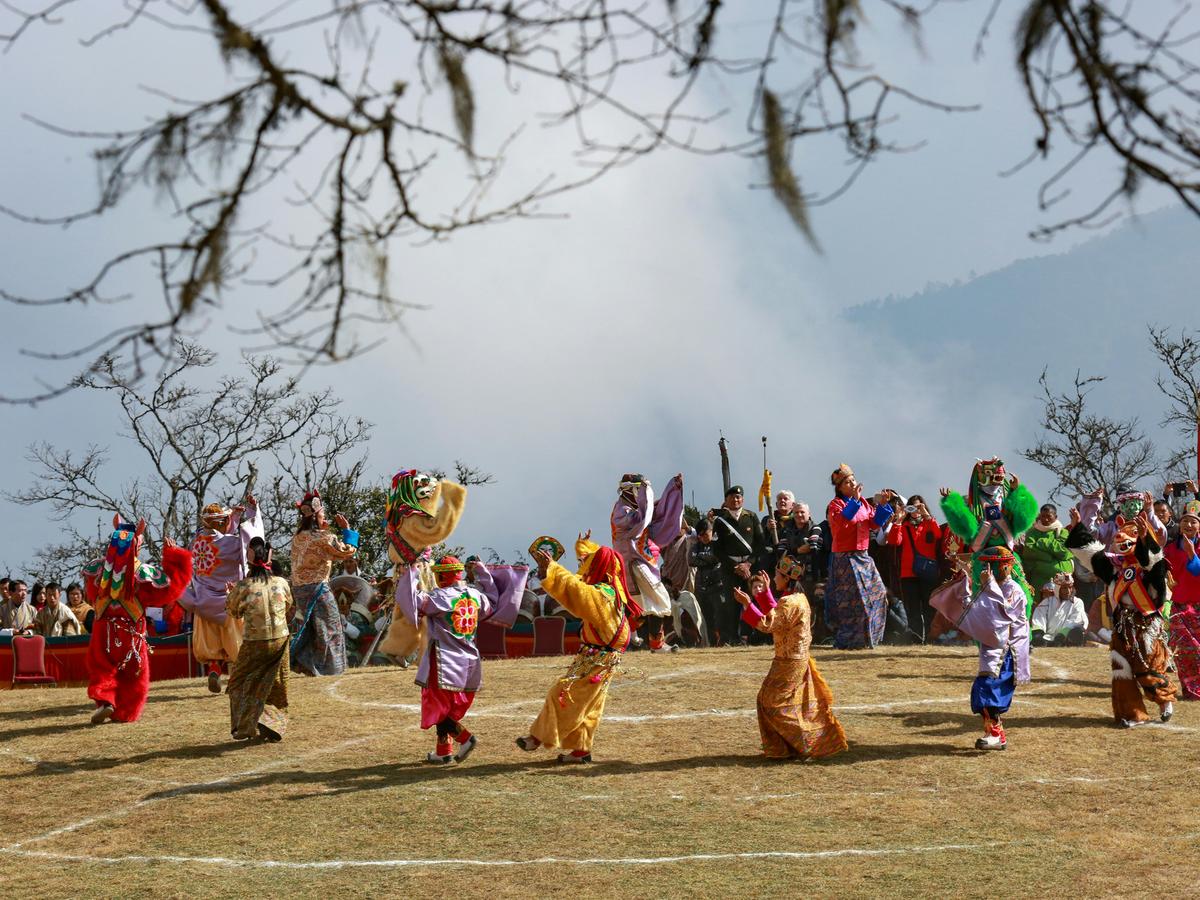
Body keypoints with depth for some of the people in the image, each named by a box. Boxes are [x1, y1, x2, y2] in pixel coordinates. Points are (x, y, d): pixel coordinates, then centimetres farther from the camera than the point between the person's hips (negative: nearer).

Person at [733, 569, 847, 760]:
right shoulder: (799, 598, 10)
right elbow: (775, 615, 22)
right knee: (803, 704, 17)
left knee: (772, 702, -2)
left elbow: (768, 625, -27)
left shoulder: (789, 603, -21)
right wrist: (765, 592, 23)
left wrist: (747, 604, -26)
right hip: (800, 659, 10)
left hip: (789, 663, -10)